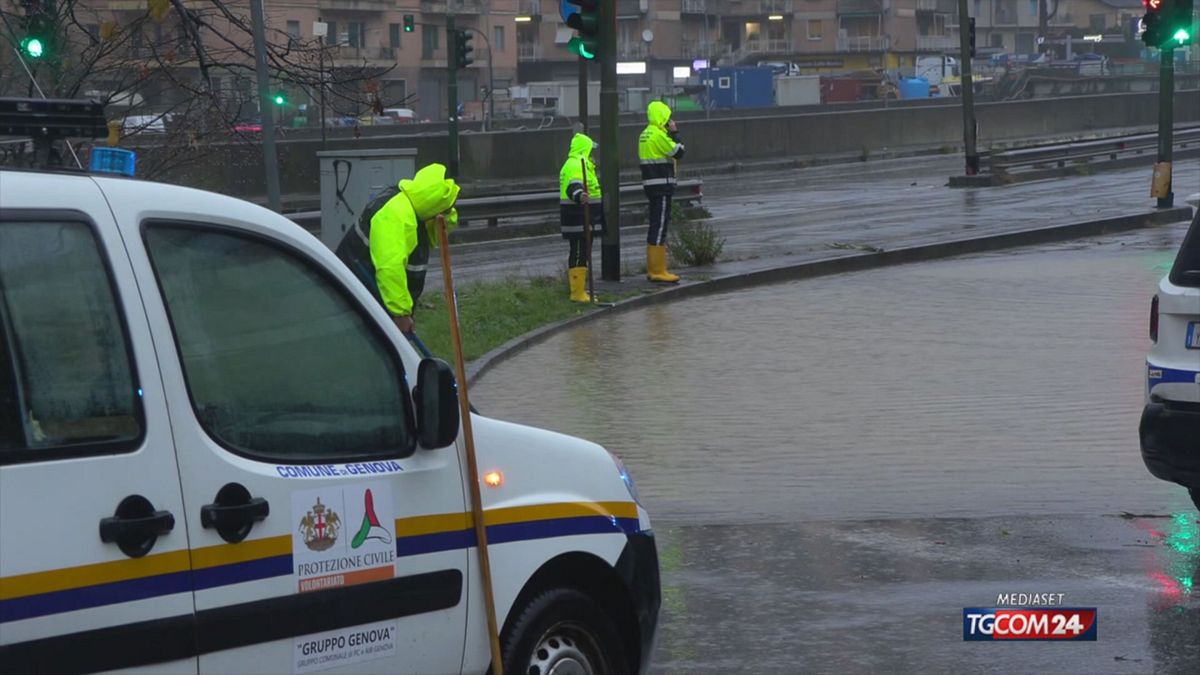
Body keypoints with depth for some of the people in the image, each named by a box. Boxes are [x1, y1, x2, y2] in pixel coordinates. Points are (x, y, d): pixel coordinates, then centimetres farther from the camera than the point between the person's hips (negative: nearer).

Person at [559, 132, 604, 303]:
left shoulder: (577, 164, 21)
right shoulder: (575, 166, -16)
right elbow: (573, 186, -36)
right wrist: (579, 195, -57)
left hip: (581, 219, 11)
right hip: (579, 219, -11)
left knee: (580, 253, 16)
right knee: (580, 253, -11)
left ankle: (579, 290, 24)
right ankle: (578, 292, -13)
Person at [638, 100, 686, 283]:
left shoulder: (646, 135, 14)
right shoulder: (659, 135, -16)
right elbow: (678, 152, -14)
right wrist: (674, 133, -4)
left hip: (651, 184, 10)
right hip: (661, 185, -10)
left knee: (656, 226, 14)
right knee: (660, 226, -8)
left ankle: (653, 269, 19)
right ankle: (658, 271, -8)